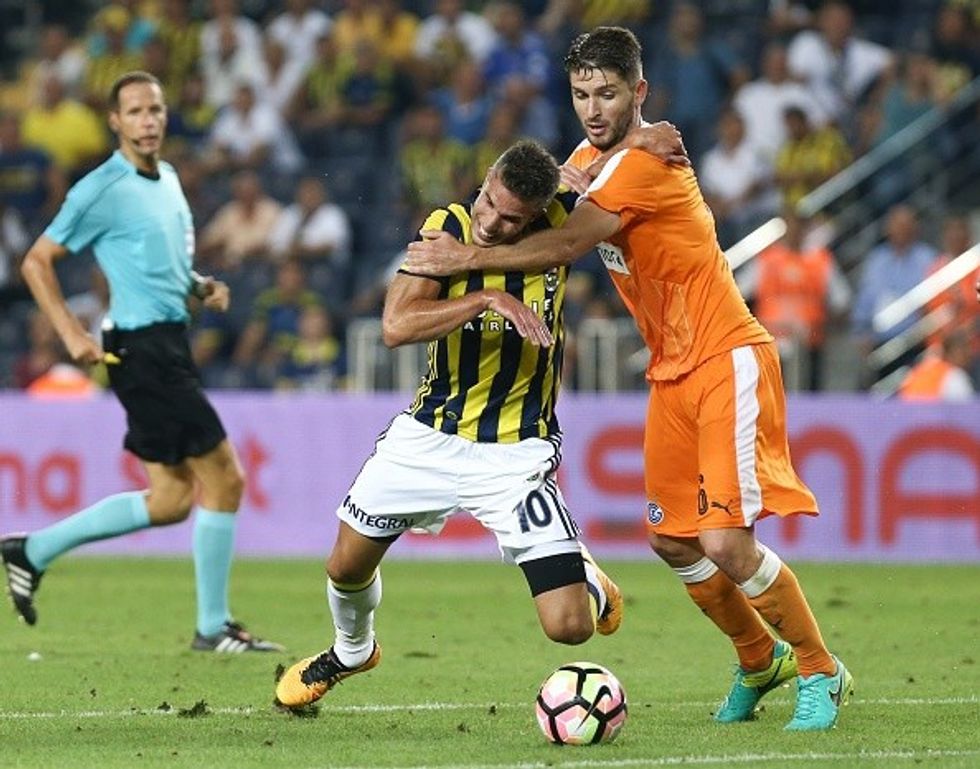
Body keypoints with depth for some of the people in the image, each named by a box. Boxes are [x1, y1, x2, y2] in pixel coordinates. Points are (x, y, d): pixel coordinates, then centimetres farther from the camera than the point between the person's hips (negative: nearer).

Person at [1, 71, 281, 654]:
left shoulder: (167, 179, 14)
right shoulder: (104, 190, -11)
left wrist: (202, 287, 8)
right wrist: (73, 334, -14)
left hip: (169, 343, 9)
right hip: (142, 347, -9)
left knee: (171, 499, 11)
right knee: (225, 479, -8)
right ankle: (214, 627, 1)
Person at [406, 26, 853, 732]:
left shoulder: (644, 164, -20)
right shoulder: (589, 161, 10)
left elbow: (565, 245, -26)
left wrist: (467, 259, -23)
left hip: (727, 361, -9)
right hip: (672, 374, 9)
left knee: (727, 544, -15)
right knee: (672, 541, 8)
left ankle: (820, 673, 3)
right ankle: (759, 661, 28)